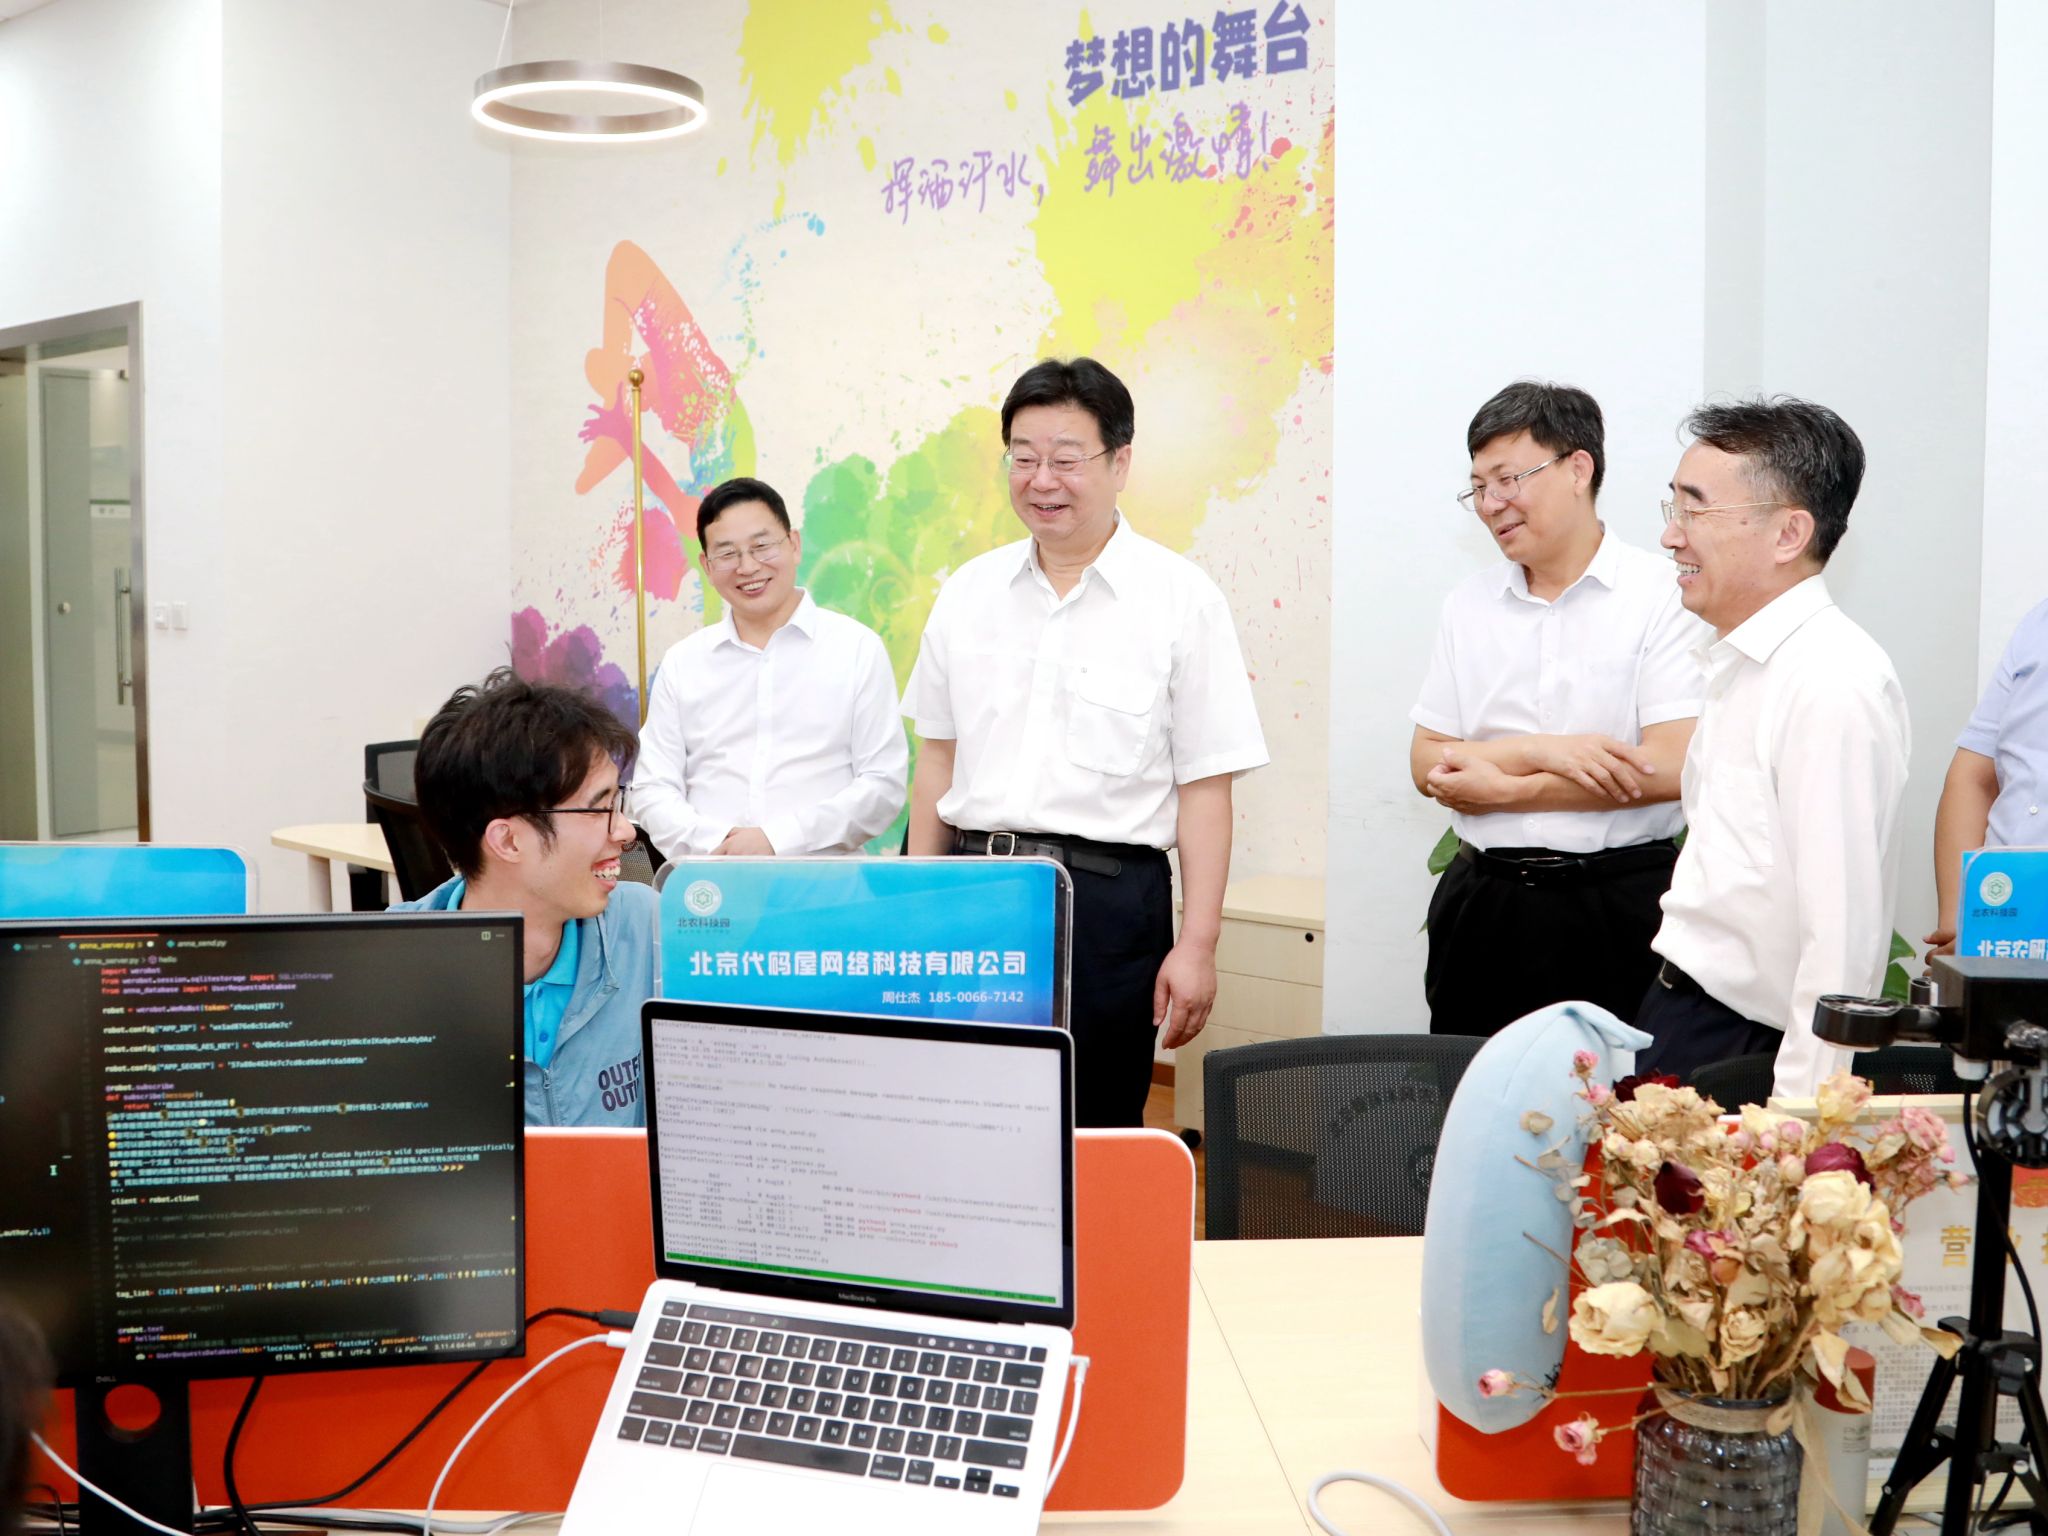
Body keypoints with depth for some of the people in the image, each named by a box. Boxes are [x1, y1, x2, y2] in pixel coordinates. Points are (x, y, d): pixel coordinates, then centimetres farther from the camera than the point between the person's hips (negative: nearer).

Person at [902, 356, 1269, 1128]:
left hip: (1106, 895, -3)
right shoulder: (968, 591, 9)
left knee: (1090, 1129, 4)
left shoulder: (1181, 599, -2)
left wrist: (1197, 946, -8)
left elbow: (1205, 788, -4)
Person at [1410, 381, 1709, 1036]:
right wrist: (1540, 750, -13)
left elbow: (1672, 768, -14)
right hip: (1481, 902, 4)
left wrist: (1499, 789, -10)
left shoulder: (1663, 594, -5)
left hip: (1619, 907, -4)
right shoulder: (1469, 602, 9)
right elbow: (1427, 766, 4)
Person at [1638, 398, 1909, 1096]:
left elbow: (1843, 933, -23)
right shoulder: (1742, 664, 12)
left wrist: (1799, 1114, -23)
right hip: (1678, 1012, 8)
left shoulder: (1833, 684, -19)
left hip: (1741, 1050, -8)